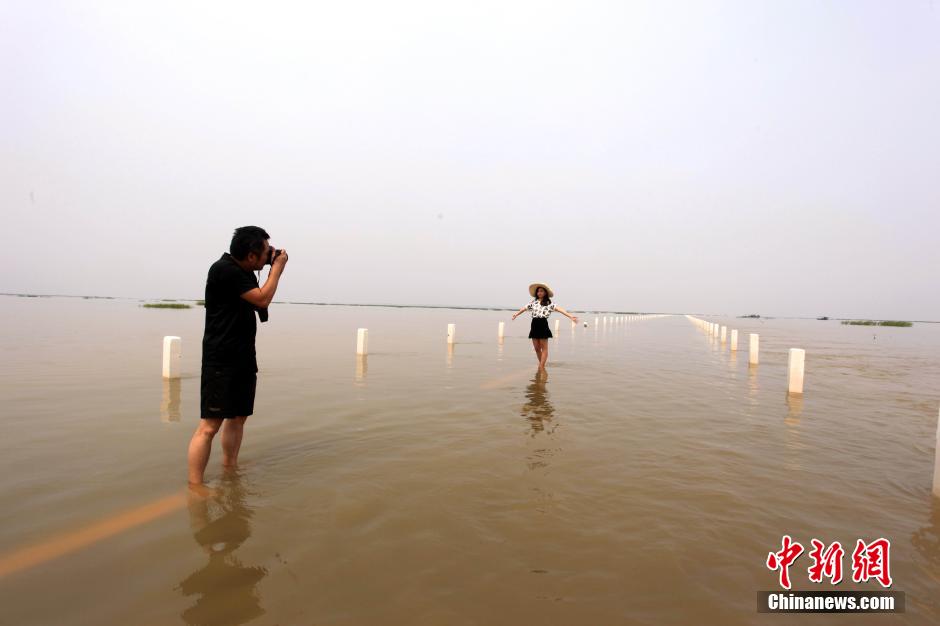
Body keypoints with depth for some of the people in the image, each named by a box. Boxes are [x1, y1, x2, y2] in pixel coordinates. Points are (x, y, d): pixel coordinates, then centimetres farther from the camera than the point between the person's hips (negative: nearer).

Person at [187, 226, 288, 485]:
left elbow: (260, 304, 19)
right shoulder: (224, 269, -16)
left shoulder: (244, 272, 11)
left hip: (244, 357, 9)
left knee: (238, 417, 14)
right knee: (210, 425, -9)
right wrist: (277, 268, -5)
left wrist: (273, 270, 9)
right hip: (221, 360, -9)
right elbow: (262, 299, -18)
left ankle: (229, 473, 24)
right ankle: (195, 486, -5)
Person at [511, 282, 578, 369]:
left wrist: (570, 316, -27)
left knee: (544, 348, 0)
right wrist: (516, 314, 37)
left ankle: (541, 368, 2)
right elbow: (524, 308, 24)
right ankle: (542, 365, 24)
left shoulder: (549, 303, -2)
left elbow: (559, 309, -15)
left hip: (543, 325, -5)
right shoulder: (533, 302, 12)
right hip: (534, 325, 5)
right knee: (537, 348, 9)